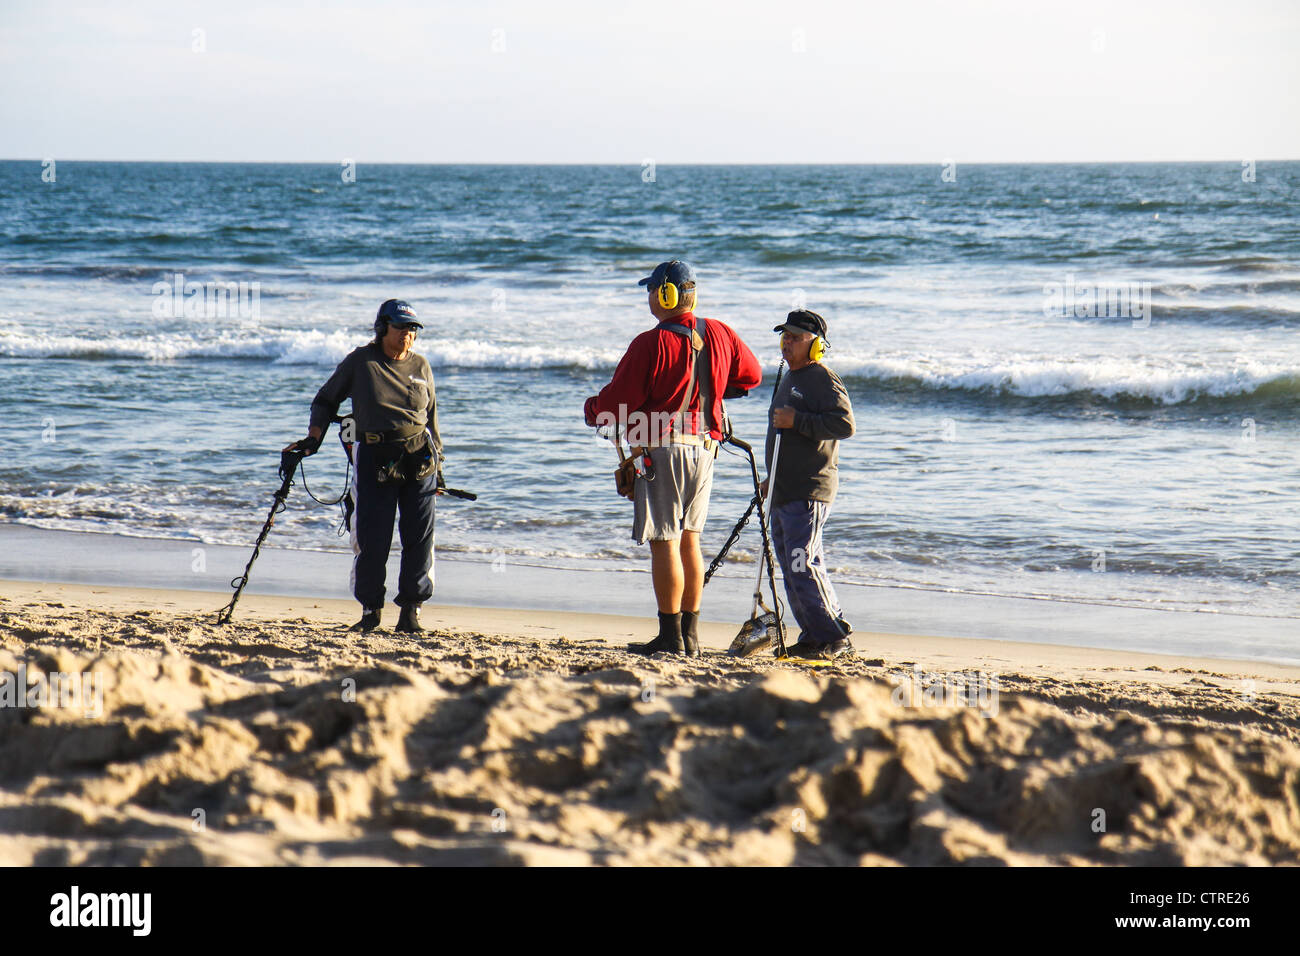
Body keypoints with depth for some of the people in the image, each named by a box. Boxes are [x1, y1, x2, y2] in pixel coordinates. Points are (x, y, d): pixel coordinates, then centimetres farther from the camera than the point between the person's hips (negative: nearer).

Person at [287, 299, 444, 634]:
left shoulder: (420, 367, 12)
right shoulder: (360, 362, 3)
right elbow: (326, 400, 12)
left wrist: (437, 465, 17)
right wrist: (314, 438, -2)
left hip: (419, 459, 3)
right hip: (374, 458, -3)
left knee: (419, 537, -1)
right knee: (371, 539, -4)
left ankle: (411, 610, 7)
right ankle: (370, 609, 10)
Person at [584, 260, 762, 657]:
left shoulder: (651, 343, -15)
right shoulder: (719, 334, 5)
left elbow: (618, 400, -12)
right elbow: (751, 375, 19)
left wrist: (593, 410, 9)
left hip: (661, 448, -7)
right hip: (704, 447, 7)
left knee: (664, 542, -3)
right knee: (689, 540, 15)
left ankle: (671, 636, -3)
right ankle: (690, 635, 17)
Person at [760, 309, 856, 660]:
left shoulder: (823, 380, -10)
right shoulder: (790, 379, 21)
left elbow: (844, 424, -24)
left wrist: (796, 420, -22)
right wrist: (773, 478, 31)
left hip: (809, 493, -10)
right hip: (784, 493, 10)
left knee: (801, 568, -14)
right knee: (792, 570, 10)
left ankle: (835, 638, -8)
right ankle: (814, 636, 15)